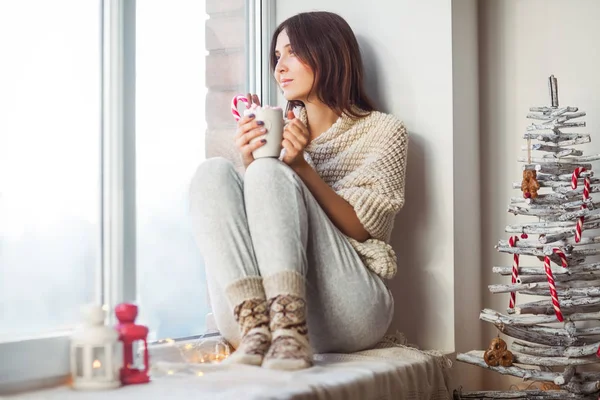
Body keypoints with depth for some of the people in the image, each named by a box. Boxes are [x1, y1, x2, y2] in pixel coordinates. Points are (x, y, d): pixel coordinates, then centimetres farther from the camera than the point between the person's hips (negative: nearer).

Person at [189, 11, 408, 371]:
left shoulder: (382, 131, 11)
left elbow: (359, 227, -2)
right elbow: (259, 216, 11)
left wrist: (301, 166, -12)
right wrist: (249, 162, -7)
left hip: (347, 310, -4)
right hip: (257, 299, 4)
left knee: (269, 172, -23)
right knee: (214, 172, -16)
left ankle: (291, 328, -39)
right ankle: (256, 325, -33)